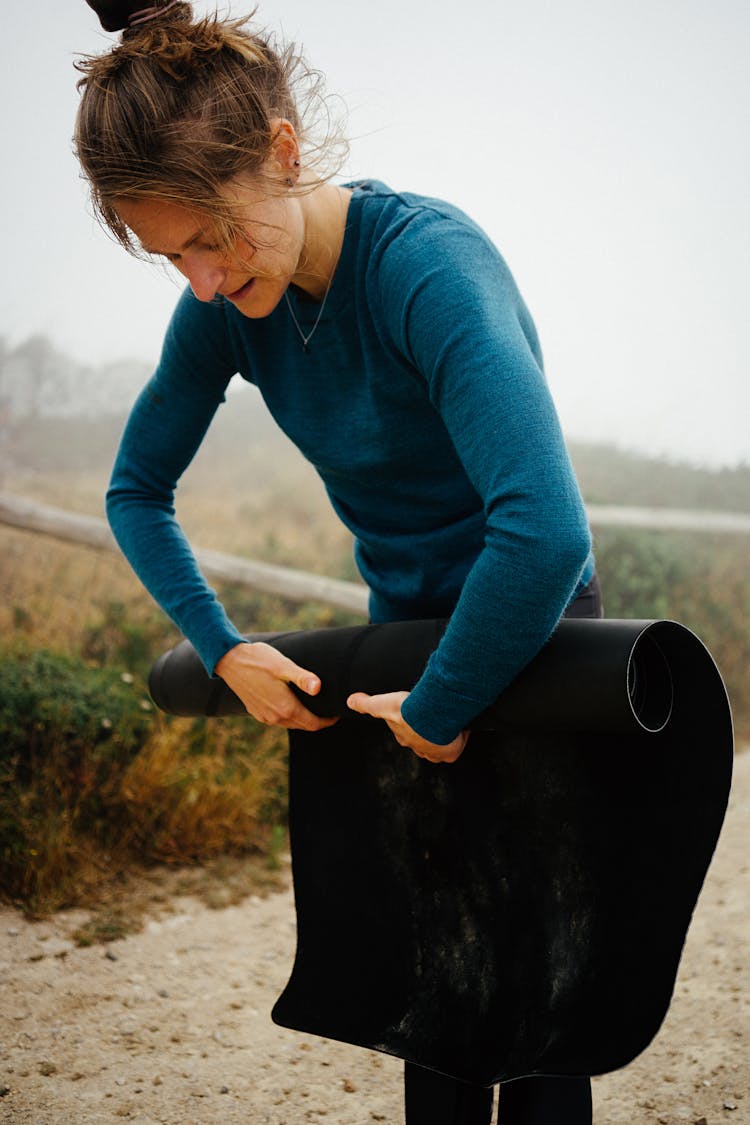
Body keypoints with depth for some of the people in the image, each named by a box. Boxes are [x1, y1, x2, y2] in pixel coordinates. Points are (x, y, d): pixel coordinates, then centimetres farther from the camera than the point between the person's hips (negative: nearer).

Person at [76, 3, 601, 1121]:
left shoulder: (427, 259, -32)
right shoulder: (224, 305, -10)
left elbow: (545, 531, -44)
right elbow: (136, 490, 5)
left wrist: (438, 709, -31)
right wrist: (224, 649, -5)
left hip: (533, 633, -6)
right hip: (409, 627, 6)